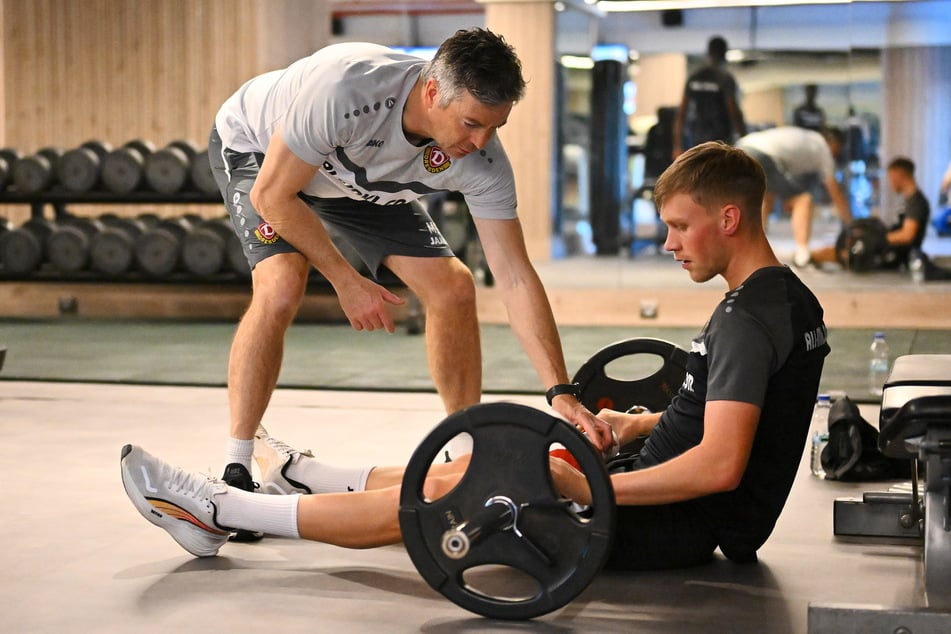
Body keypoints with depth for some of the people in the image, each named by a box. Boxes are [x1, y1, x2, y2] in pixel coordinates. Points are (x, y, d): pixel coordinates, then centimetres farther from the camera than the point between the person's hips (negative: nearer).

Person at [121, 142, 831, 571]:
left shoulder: (747, 319, -23)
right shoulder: (788, 295, 10)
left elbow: (719, 465, -32)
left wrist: (587, 487, -29)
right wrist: (643, 424, 19)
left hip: (680, 521, -9)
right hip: (693, 514, 10)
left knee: (433, 497, -6)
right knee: (469, 466, 18)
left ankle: (216, 511, 3)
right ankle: (300, 476, 38)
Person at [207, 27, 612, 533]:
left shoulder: (483, 162, -29)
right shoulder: (345, 89, -44)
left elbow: (515, 278, -25)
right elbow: (272, 196, -30)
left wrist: (561, 392, -33)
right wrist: (346, 281, -24)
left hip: (359, 181, 5)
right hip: (256, 149, -4)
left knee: (452, 288, -7)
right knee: (281, 287, -30)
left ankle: (468, 460, 10)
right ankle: (235, 471, -17)